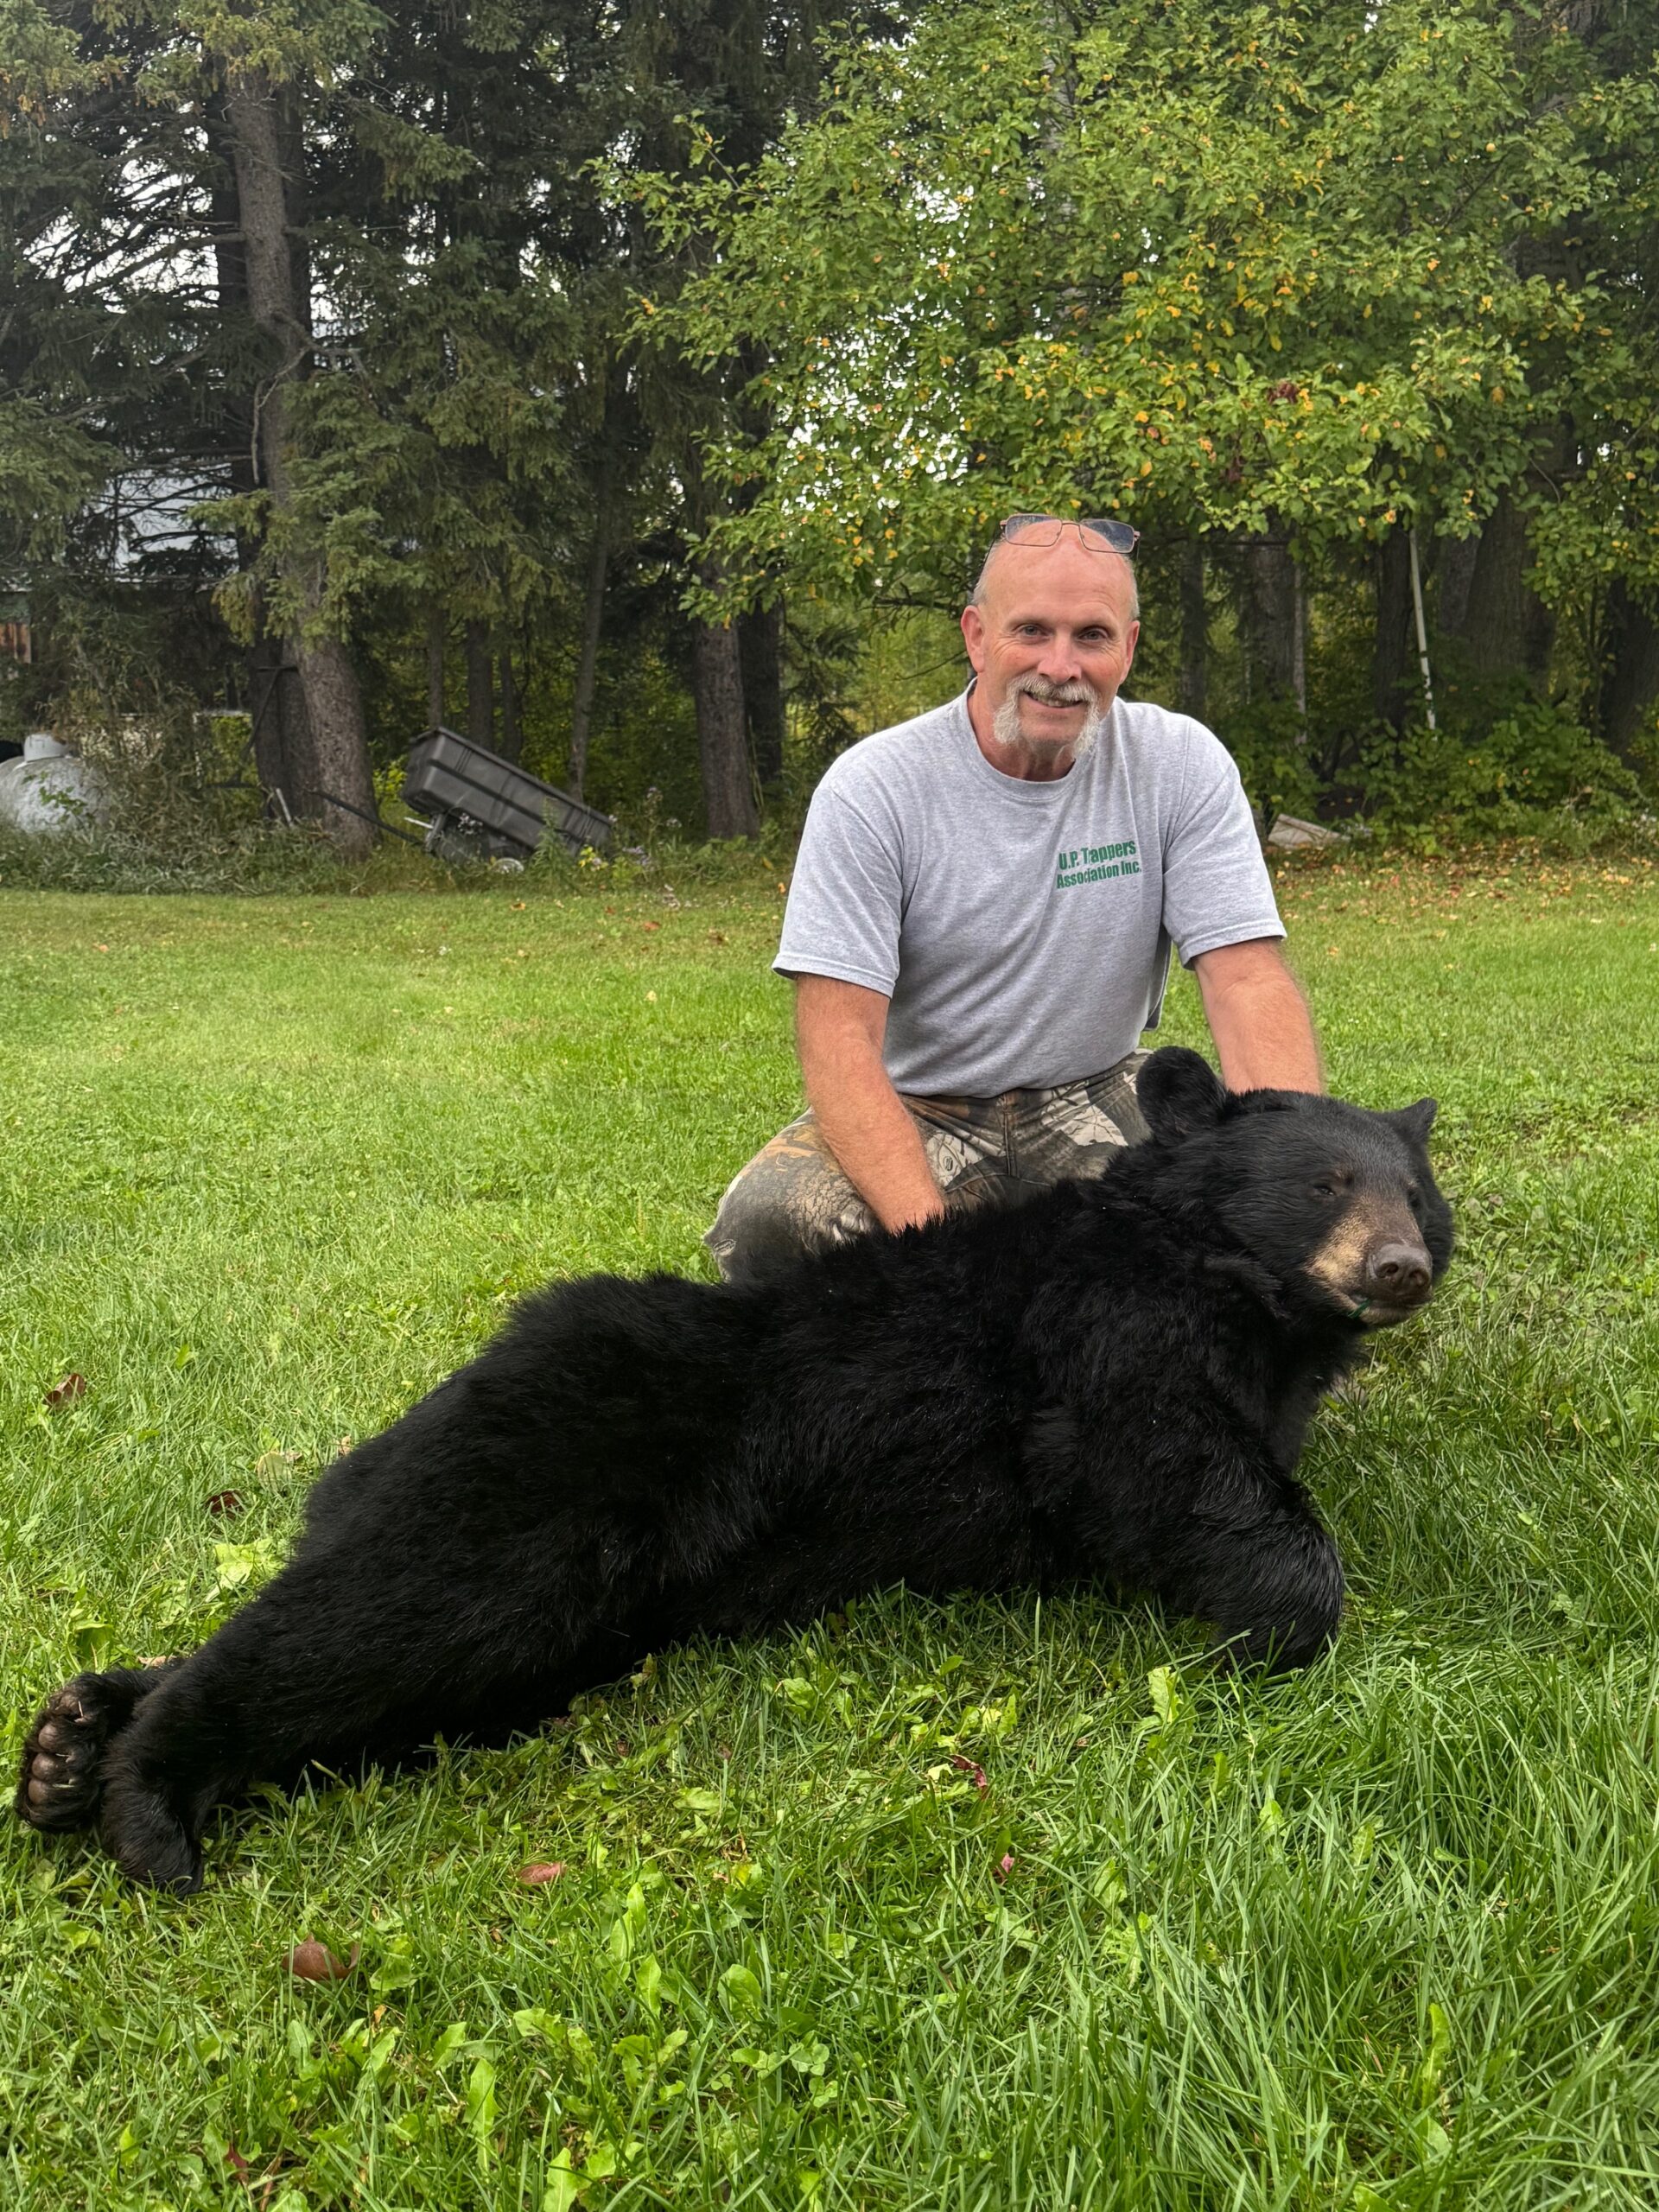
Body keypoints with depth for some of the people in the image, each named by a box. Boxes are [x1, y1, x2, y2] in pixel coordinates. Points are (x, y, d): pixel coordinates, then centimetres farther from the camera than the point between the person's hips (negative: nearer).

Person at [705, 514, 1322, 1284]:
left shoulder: (1183, 765, -7)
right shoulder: (870, 788, -15)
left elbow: (1247, 979, -13)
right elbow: (838, 1032, -21)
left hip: (1094, 1097, 2)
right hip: (917, 1109, -1)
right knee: (764, 1219, -31)